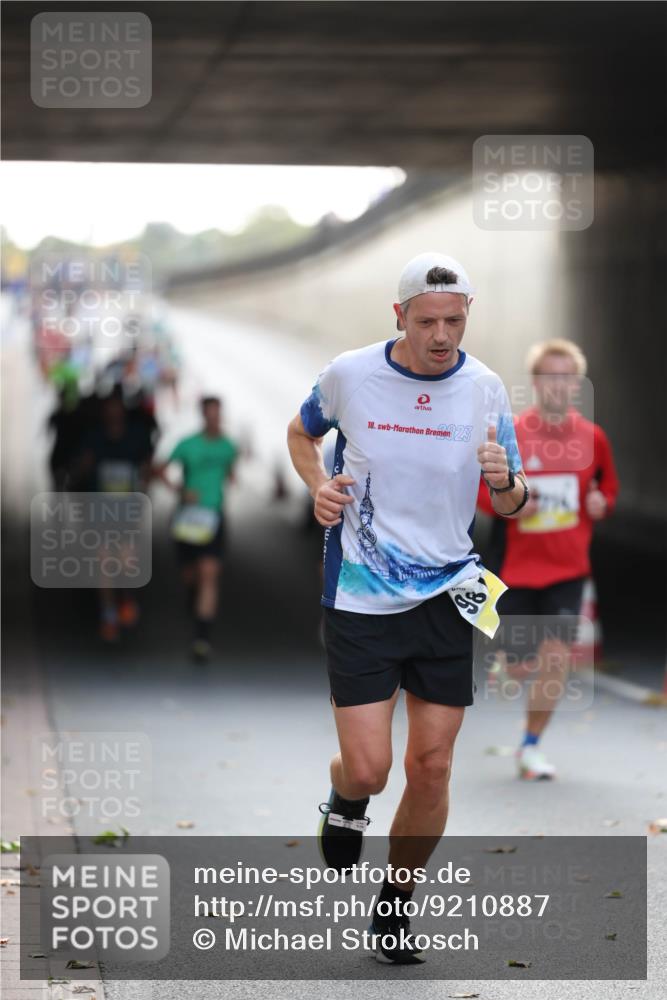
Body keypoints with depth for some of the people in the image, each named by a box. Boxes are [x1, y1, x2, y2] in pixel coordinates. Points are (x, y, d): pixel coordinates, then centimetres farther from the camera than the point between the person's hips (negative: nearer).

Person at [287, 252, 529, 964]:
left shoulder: (485, 390, -2)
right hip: (360, 601, -2)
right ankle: (344, 799, 30)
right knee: (368, 768, -9)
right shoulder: (348, 375, -6)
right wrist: (318, 485, -3)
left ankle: (395, 908, 23)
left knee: (431, 767, 2)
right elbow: (303, 432, 17)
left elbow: (511, 506, 6)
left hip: (446, 598, 2)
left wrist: (506, 482, -17)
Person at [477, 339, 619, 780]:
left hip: (567, 568, 1)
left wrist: (602, 503, -5)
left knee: (557, 657, -11)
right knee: (517, 666, 3)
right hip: (517, 565, -1)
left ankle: (531, 746, 8)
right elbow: (476, 483, 1)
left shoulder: (592, 437, 0)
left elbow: (609, 484, 17)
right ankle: (503, 657, 43)